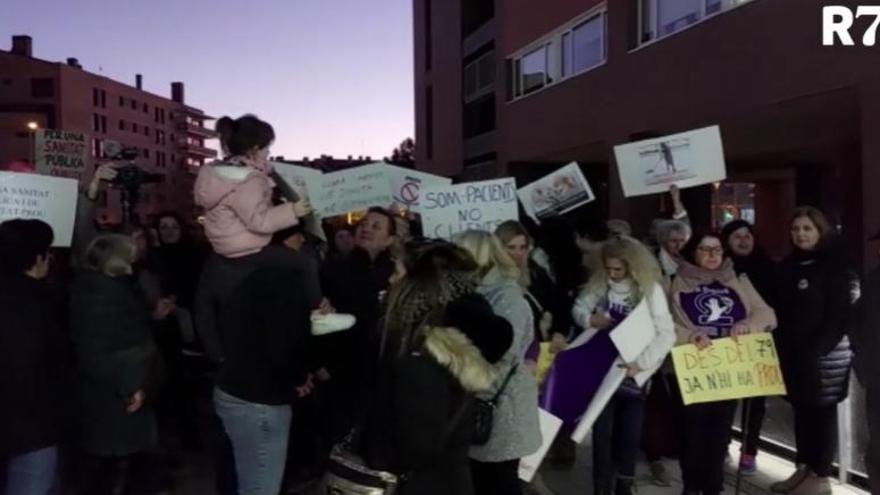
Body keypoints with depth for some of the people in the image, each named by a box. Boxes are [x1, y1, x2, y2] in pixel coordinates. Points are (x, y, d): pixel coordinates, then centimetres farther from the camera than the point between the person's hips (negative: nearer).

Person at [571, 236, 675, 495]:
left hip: (634, 372, -1)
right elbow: (578, 308, 7)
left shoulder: (650, 289, -14)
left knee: (630, 432, 8)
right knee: (602, 430, 4)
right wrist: (590, 319, -16)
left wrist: (641, 362, -31)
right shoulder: (599, 283, -6)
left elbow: (667, 334, -19)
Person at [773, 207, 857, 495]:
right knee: (801, 410, 13)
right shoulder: (789, 266, 12)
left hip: (824, 352, -6)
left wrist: (818, 349, -19)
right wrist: (781, 345, 4)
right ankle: (804, 469, 24)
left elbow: (841, 313, -13)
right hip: (794, 352, 6)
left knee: (822, 411, 3)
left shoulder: (835, 266, -7)